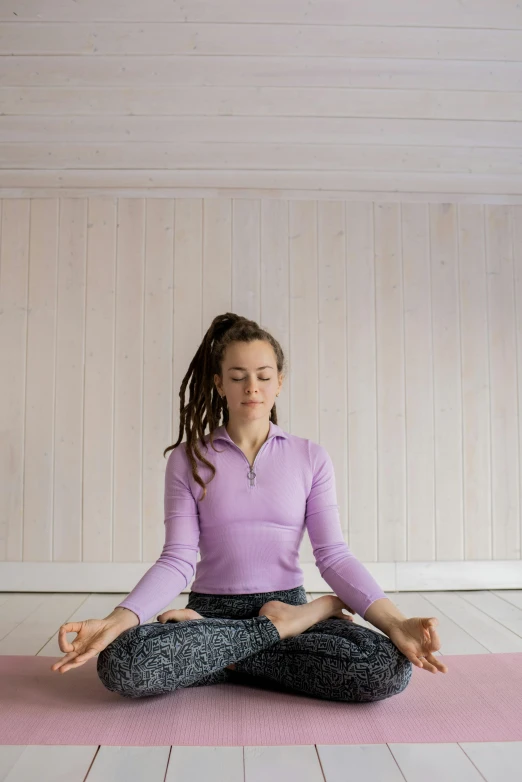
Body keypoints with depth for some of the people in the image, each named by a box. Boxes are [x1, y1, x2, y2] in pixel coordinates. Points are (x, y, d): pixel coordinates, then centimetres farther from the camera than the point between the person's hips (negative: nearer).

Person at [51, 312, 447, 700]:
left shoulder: (310, 457, 3)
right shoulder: (188, 459, 2)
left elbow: (334, 555, -3)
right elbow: (177, 561, -5)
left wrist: (396, 623, -20)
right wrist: (115, 622, -22)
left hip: (288, 605, 1)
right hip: (211, 609, 0)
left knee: (390, 668, -27)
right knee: (122, 663, -31)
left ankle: (221, 655, -8)